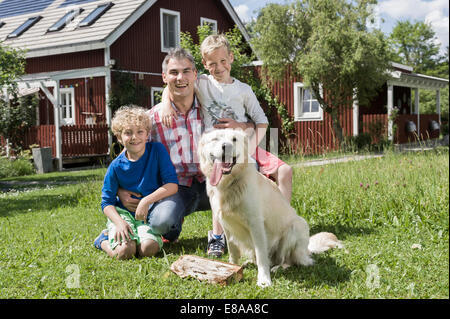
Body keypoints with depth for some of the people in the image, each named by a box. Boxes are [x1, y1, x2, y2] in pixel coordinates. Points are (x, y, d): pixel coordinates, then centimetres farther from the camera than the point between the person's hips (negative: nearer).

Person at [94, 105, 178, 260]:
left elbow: (173, 185, -11)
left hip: (148, 214, 0)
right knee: (125, 251, -25)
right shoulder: (116, 166, -6)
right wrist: (120, 223, -20)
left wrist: (146, 201, -21)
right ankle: (104, 240, 10)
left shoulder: (157, 150, -6)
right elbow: (107, 202, -1)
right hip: (122, 213, 0)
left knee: (148, 249, -28)